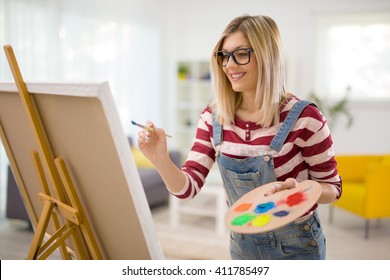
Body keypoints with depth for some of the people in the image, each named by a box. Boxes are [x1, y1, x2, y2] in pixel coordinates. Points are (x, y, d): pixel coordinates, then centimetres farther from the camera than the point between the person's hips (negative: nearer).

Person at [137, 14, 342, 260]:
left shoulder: (303, 117, -21)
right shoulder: (213, 118, -8)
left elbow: (332, 188, -10)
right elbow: (188, 188, -9)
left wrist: (298, 192, -30)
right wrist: (161, 160, -28)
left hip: (295, 244, -4)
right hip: (243, 243, 4)